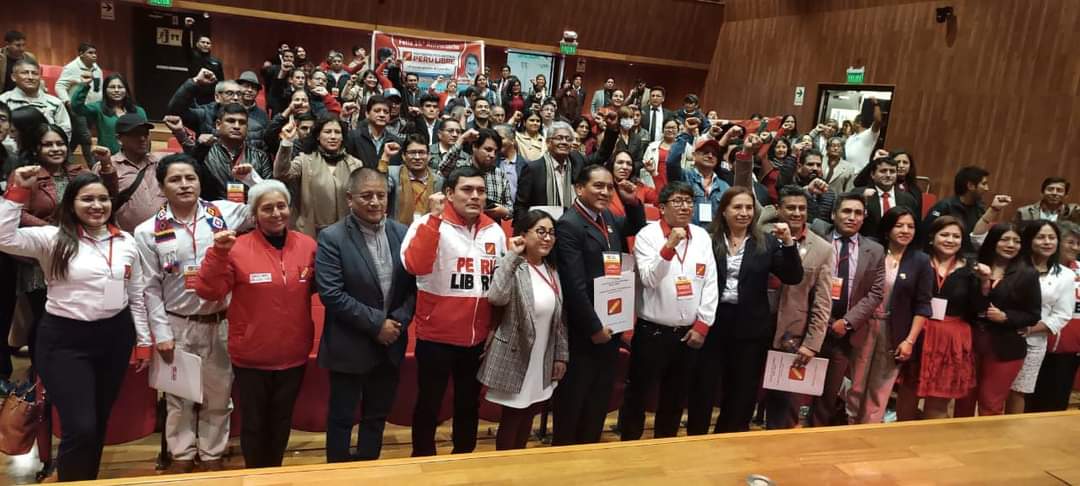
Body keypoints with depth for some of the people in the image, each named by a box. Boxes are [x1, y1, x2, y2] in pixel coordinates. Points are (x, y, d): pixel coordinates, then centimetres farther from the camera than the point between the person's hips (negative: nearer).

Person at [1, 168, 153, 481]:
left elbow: (137, 296, 10)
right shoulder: (52, 238, -5)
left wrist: (144, 341, 10)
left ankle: (90, 479, 37)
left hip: (115, 336, 4)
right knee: (80, 427, -8)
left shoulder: (126, 242, 5)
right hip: (65, 339, -4)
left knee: (99, 422, 17)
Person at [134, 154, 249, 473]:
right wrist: (161, 333, -4)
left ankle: (212, 453, 32)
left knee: (218, 393, 14)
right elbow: (152, 288, -2)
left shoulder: (224, 212, -4)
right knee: (179, 395, 16)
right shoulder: (148, 231, -5)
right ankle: (182, 454, 35)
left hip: (219, 322, 0)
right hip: (177, 324, 0)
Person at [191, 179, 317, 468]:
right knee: (254, 423, 15)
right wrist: (218, 252, -28)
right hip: (251, 356, -3)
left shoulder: (308, 245, -3)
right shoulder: (238, 248, -12)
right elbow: (208, 292, -16)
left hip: (293, 355, 3)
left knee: (281, 422, 21)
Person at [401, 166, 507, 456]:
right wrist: (434, 217, -30)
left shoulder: (495, 231, 4)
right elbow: (415, 266, -29)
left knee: (469, 404, 19)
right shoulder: (430, 224, -11)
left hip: (478, 338, 5)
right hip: (436, 336, -4)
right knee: (429, 404, 10)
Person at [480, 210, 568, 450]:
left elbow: (559, 317, 11)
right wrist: (512, 256, -30)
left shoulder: (552, 270, 6)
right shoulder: (513, 268, -15)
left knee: (528, 416, 18)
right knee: (512, 417, 6)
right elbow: (496, 297, -36)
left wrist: (561, 355, 9)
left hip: (543, 361, 7)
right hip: (515, 358, -7)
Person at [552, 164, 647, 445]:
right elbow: (574, 285, -21)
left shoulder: (607, 217, 9)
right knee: (572, 400, 7)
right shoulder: (569, 225, -17)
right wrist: (594, 327, -17)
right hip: (583, 331, -8)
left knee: (600, 399, 18)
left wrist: (632, 202, 8)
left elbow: (637, 228, 28)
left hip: (610, 326, 8)